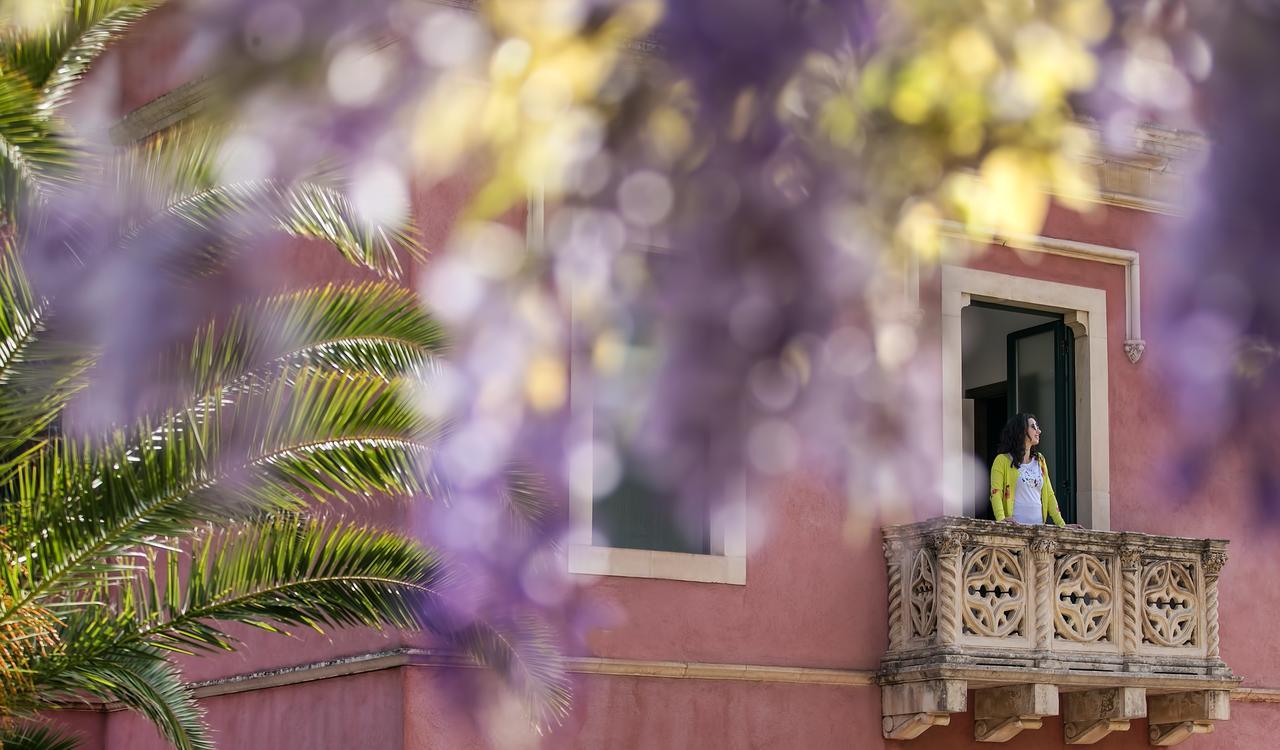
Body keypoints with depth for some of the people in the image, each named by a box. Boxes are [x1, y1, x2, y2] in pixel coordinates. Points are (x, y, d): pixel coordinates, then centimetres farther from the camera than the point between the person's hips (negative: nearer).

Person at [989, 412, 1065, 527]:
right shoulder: (1002, 461, 1)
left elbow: (1049, 494, 18)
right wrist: (1001, 519, -26)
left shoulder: (1039, 460, 18)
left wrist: (1061, 524, 8)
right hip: (1015, 526, -5)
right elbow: (996, 493, -9)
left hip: (1038, 525, 5)